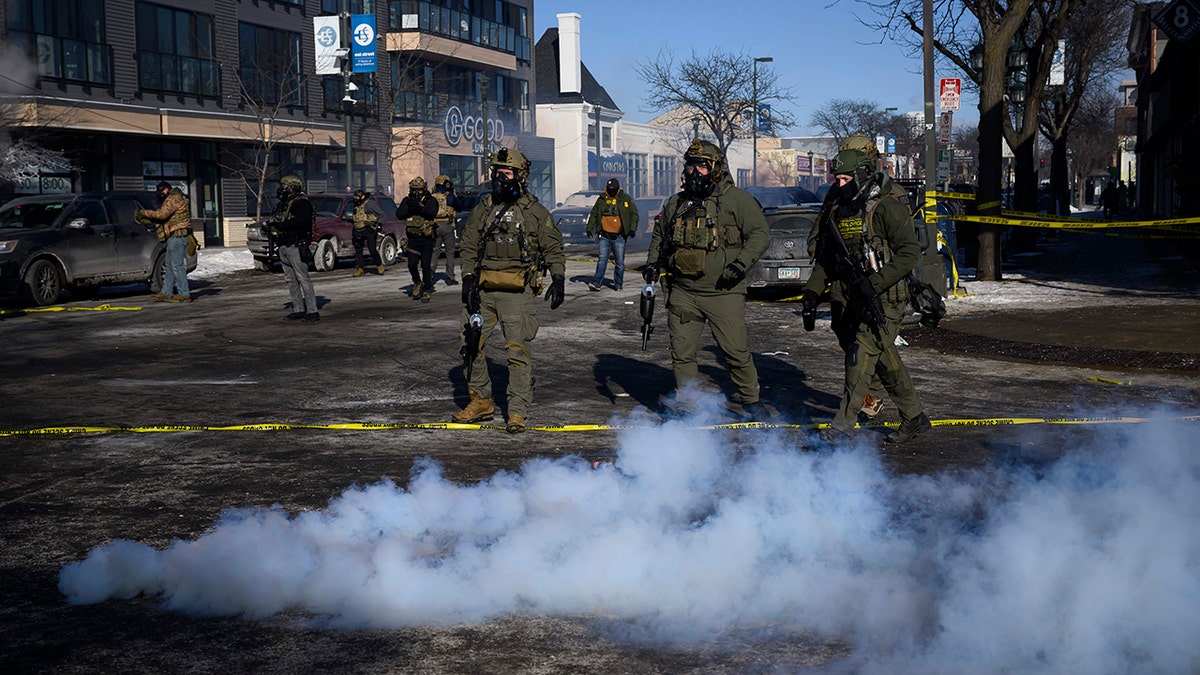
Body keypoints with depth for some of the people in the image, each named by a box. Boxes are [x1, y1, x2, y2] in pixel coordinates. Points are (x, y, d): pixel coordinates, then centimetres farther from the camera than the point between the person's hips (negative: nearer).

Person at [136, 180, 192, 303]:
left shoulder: (174, 199, -10)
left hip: (177, 235, -11)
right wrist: (143, 218, 14)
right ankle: (166, 293, 15)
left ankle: (184, 294, -10)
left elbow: (162, 214, -21)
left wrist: (145, 213, -10)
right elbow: (163, 216, 22)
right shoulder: (172, 200, 24)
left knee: (177, 265, -11)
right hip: (174, 236, 11)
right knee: (169, 265, 12)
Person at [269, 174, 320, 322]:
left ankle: (312, 311, -11)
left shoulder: (301, 203, -10)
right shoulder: (283, 204, 20)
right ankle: (298, 309, 17)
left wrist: (280, 225, -22)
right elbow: (276, 220, 20)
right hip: (283, 247, 10)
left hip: (295, 247, -10)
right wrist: (270, 223, -2)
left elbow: (300, 221, -26)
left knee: (303, 279, -10)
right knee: (291, 279, 11)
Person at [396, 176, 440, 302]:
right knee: (412, 264, -3)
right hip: (412, 238, 2)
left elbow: (432, 212, -21)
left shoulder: (430, 200, -1)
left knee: (425, 265, -5)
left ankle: (427, 289, 7)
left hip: (426, 239, -2)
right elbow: (399, 215, -6)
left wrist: (419, 206, -30)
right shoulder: (407, 201, 7)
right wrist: (409, 207, -20)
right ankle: (417, 283, 23)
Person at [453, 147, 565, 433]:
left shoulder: (534, 212, 1)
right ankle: (481, 402, 22)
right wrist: (468, 278, -1)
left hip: (516, 293, -5)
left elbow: (553, 248, 4)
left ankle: (517, 412, -2)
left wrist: (558, 279, -8)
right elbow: (469, 246, 10)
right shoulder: (483, 208, 10)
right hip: (482, 290, 5)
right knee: (472, 344, 8)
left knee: (518, 350, -8)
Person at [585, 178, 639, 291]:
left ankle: (618, 284, 13)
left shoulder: (626, 200, 4)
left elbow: (634, 214, 5)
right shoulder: (601, 200, 10)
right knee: (602, 260, -4)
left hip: (619, 236, -1)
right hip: (605, 236, 1)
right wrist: (589, 228, 11)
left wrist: (632, 228, -7)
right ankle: (597, 283, -7)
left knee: (619, 262, 4)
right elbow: (593, 215, 17)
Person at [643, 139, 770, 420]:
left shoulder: (736, 199, -2)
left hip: (724, 294, -4)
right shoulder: (675, 203, 14)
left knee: (736, 351, -3)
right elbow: (659, 237, 29)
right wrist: (653, 263, 14)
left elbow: (760, 233, -4)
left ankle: (750, 401, 15)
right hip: (682, 294, 5)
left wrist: (741, 263, -16)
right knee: (682, 353, 4)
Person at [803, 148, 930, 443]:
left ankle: (842, 426, -15)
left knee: (861, 356, -15)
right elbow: (824, 258, 20)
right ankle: (914, 417, 26)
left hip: (882, 300, -7)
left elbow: (910, 252, -16)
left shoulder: (886, 207, -10)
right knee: (885, 360, 13)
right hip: (848, 302, 7)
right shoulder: (835, 212, 12)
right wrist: (813, 289, 4)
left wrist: (875, 282, -24)